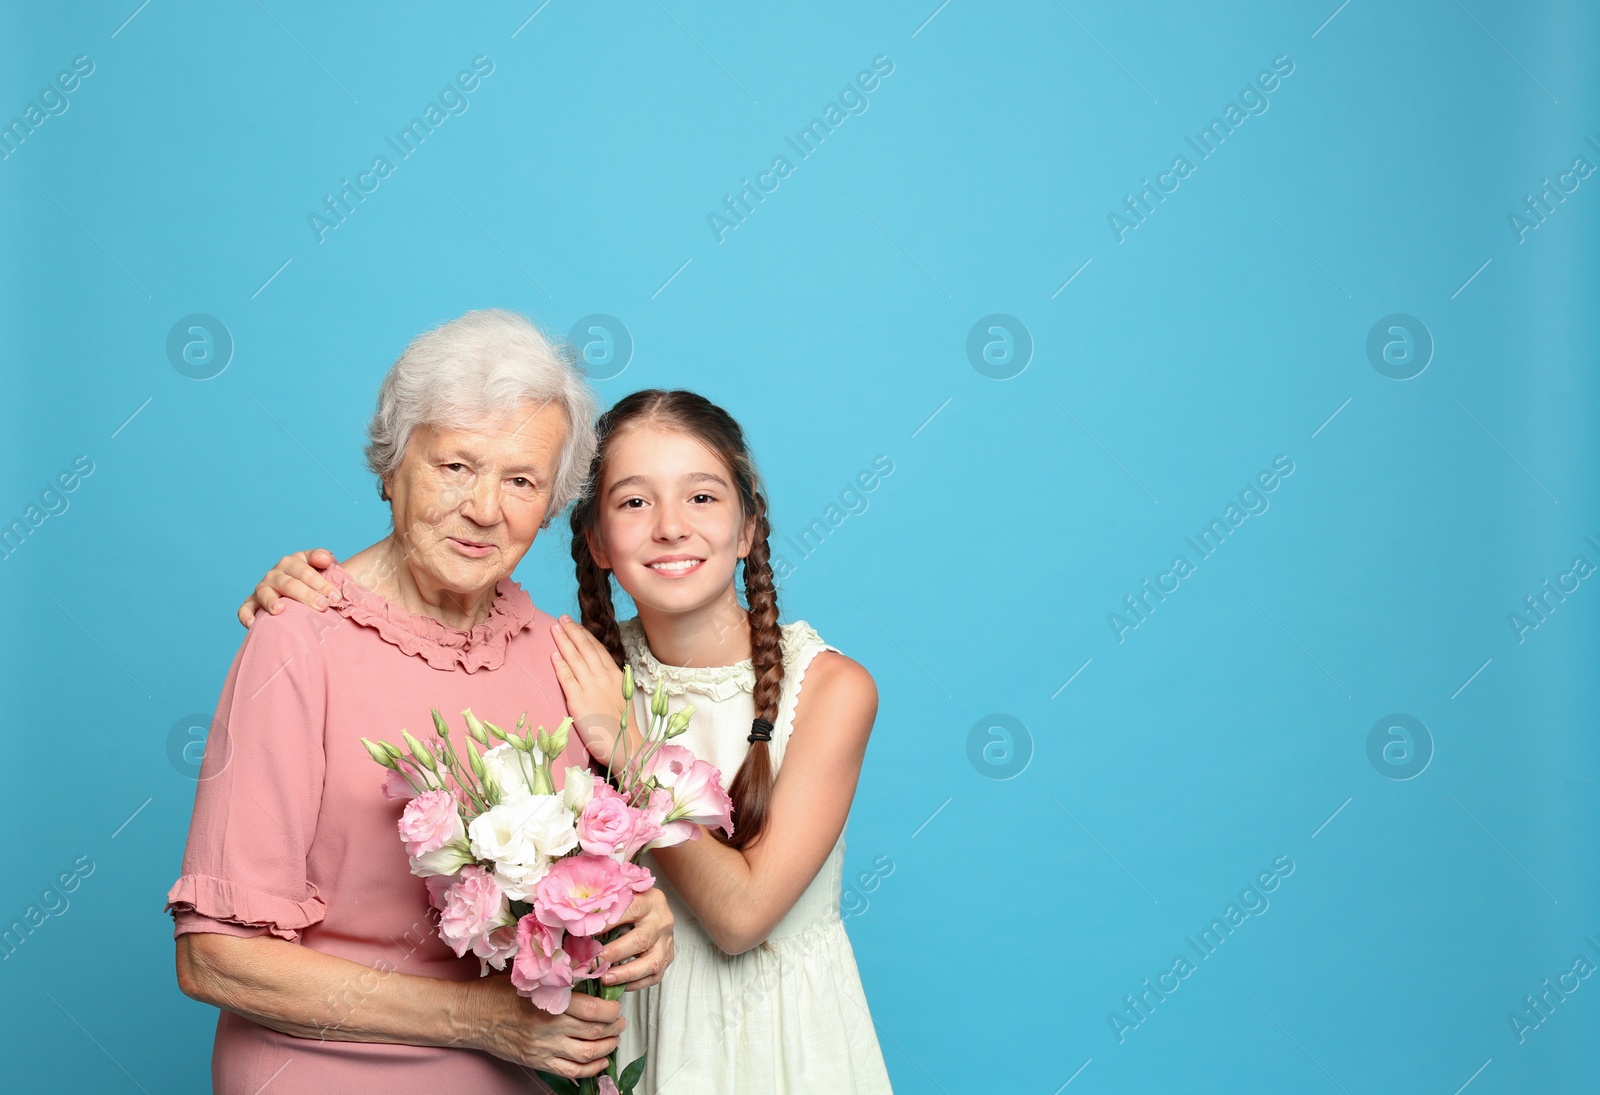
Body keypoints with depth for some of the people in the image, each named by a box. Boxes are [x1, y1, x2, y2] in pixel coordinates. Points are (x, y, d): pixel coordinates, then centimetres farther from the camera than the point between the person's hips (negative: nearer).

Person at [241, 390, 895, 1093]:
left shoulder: (833, 688, -18)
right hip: (634, 1020, 2)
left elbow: (739, 915, -21)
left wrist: (623, 746, -23)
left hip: (782, 1032, -2)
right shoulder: (585, 668, -10)